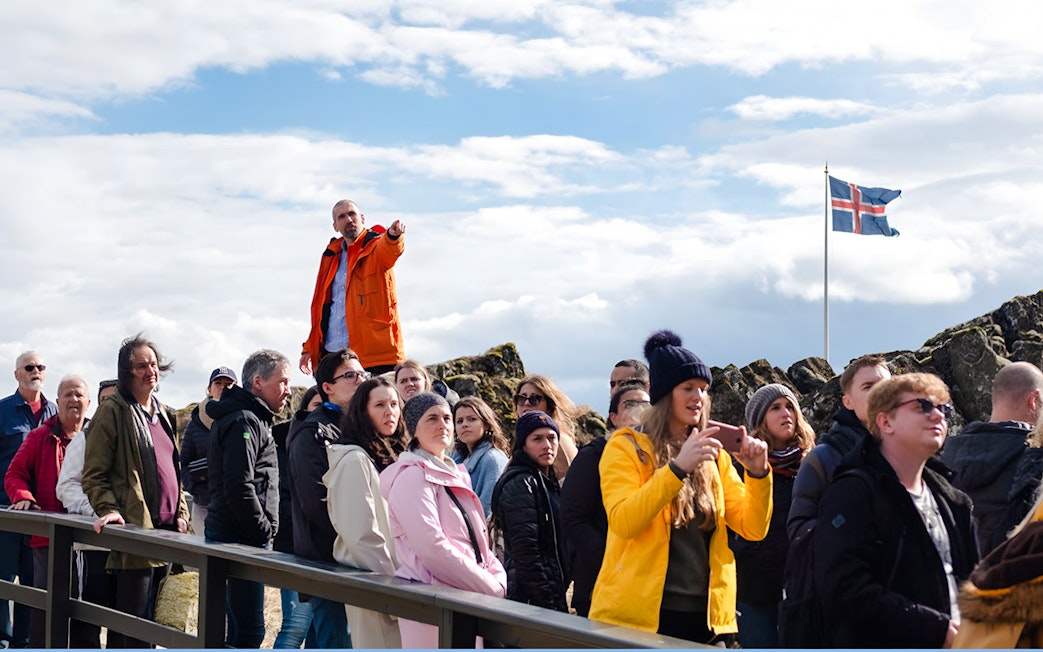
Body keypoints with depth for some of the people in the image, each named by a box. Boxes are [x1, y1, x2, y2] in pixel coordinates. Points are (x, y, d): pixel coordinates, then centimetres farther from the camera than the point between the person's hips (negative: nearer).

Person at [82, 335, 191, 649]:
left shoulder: (164, 414, 17)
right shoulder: (112, 412, -5)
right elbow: (93, 475, -7)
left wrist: (181, 513, 11)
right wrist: (109, 510, -22)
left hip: (167, 529, 8)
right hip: (135, 528, -7)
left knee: (155, 618, 11)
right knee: (135, 622, -7)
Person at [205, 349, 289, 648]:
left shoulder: (252, 420, 19)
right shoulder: (244, 422, -14)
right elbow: (239, 487, -24)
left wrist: (263, 530, 15)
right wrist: (264, 531, -14)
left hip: (230, 535, 11)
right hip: (242, 539, -11)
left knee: (240, 626, 15)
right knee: (249, 629, -10)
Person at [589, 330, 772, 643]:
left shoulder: (714, 455, 12)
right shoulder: (626, 447, -2)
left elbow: (753, 529, 6)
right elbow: (622, 522, -17)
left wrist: (758, 473, -11)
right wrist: (678, 467, -25)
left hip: (705, 615, 4)